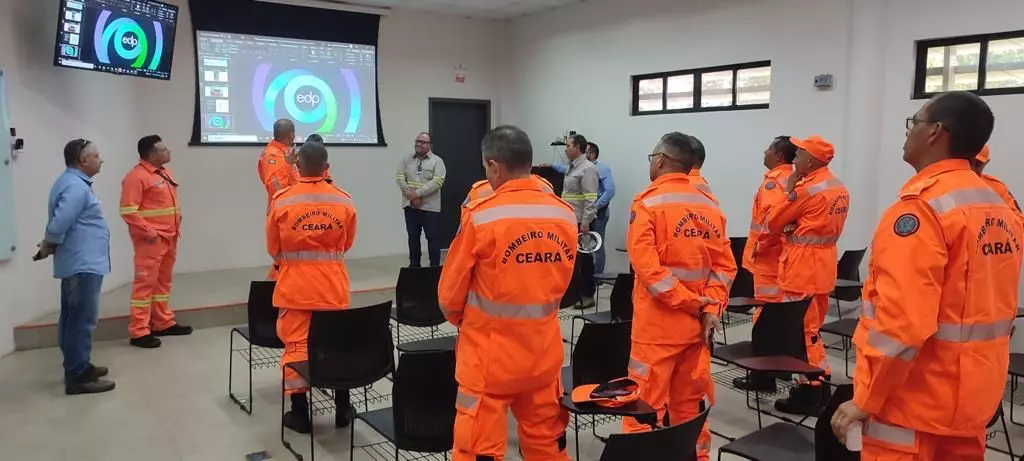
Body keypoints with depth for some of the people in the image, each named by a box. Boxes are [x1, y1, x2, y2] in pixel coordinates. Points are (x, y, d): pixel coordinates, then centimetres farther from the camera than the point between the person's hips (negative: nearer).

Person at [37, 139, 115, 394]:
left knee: (73, 318, 17)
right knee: (82, 320, -6)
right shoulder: (76, 186, -19)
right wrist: (49, 247, -8)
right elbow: (59, 225, -25)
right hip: (83, 264, -11)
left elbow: (62, 223, 17)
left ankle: (77, 368, 27)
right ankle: (78, 377, -1)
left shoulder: (73, 182, 15)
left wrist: (49, 246, 8)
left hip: (78, 262, 11)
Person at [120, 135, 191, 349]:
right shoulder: (136, 177, -15)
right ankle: (139, 332, -1)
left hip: (169, 237, 9)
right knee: (145, 282, -5)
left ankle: (163, 323, 27)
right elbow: (128, 211, -19)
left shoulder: (164, 172, 14)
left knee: (163, 281, 16)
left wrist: (176, 226, 15)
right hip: (151, 239, -9)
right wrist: (148, 233, -20)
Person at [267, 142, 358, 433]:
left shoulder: (281, 201, -10)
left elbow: (273, 249, 3)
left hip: (295, 288, -2)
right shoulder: (344, 200, -5)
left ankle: (300, 415, 15)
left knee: (296, 346, 8)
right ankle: (343, 410, 21)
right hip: (333, 287, 2)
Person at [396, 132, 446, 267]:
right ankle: (414, 265, 22)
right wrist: (412, 197, -13)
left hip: (430, 207, -3)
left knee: (432, 237, 1)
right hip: (410, 205, 4)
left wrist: (418, 193, -19)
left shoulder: (437, 161, -3)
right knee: (413, 236, 11)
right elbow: (400, 179, 1)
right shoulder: (406, 160, 9)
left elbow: (437, 182, -14)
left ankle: (435, 266, 10)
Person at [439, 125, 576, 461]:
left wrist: (464, 321, 15)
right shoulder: (565, 215, -3)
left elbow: (451, 292, -5)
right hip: (544, 351, 5)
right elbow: (560, 282, 8)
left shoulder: (481, 216, -16)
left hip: (490, 354, -5)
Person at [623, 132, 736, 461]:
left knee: (646, 405, 2)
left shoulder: (648, 203, -10)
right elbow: (724, 266, 3)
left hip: (658, 324, -6)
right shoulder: (710, 206, 6)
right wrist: (710, 308, -3)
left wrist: (689, 302, -14)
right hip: (698, 323, 6)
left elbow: (647, 267, -19)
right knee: (690, 404, 18)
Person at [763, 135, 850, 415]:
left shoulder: (807, 188, -17)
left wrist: (789, 193, -1)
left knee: (801, 329, -1)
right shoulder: (839, 188, 11)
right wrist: (794, 228, 2)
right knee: (813, 327, 18)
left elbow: (773, 223, -9)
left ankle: (809, 393, 5)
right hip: (823, 263, 9)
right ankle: (819, 386, 26)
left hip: (803, 266, -9)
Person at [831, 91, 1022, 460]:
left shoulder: (921, 207, -19)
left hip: (916, 402, -8)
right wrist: (968, 382, 21)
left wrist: (866, 399, -16)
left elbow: (901, 320, -24)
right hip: (973, 396, 8)